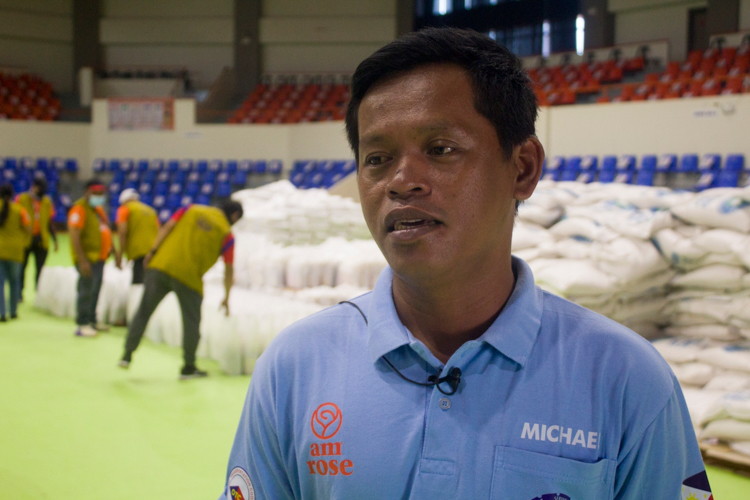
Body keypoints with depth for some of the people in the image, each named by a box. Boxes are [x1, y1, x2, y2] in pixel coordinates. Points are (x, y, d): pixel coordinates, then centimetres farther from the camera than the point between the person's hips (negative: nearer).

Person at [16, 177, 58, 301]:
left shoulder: (47, 202, 11)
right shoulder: (21, 199, 3)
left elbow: (50, 223, 14)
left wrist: (55, 240, 10)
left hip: (42, 240, 2)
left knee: (40, 269, -1)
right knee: (21, 267, 2)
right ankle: (19, 294, 11)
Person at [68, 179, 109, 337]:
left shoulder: (99, 209, 15)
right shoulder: (80, 209, -14)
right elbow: (74, 236, -20)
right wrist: (82, 260, -24)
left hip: (99, 257, 9)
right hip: (87, 258, -9)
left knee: (95, 290, 15)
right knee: (86, 290, -9)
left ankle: (92, 321, 24)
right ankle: (82, 325, -5)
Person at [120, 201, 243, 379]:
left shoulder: (191, 209, 13)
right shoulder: (227, 234, 4)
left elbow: (167, 227, 3)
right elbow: (229, 269, 5)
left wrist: (152, 251, 4)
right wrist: (226, 298, 14)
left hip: (160, 265, 3)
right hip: (189, 277, -3)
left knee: (143, 312, 12)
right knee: (191, 322, 11)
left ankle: (127, 355, 13)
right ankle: (188, 368, 18)